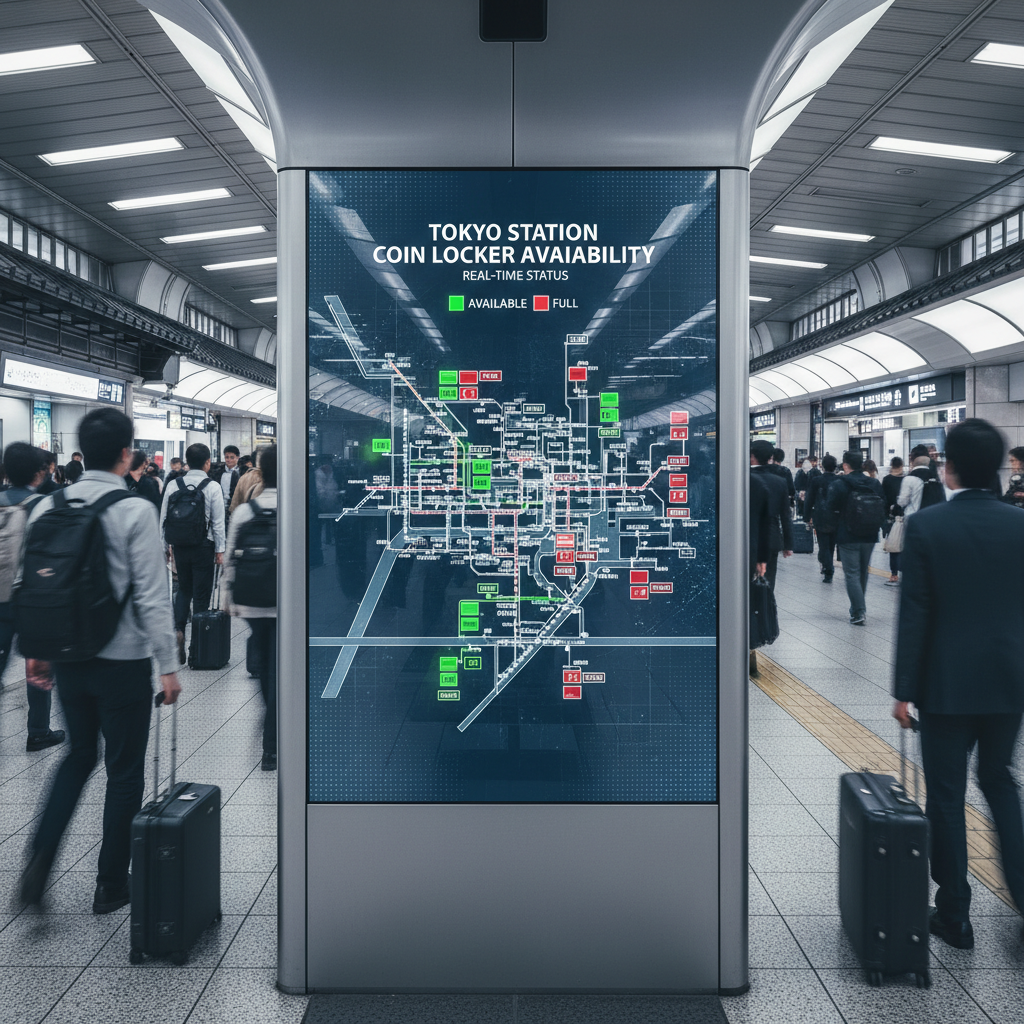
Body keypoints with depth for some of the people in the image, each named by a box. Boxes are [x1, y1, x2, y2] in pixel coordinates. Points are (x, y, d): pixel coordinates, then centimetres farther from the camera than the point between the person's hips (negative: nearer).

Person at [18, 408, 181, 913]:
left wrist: (36, 650, 16)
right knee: (124, 771, 10)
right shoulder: (135, 512, -15)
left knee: (78, 756, 25)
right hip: (123, 660, -5)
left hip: (67, 658, 5)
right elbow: (151, 596, -15)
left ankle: (39, 861, 14)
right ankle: (111, 885, 22)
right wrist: (167, 665, -8)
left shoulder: (47, 507, 0)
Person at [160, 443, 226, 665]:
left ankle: (178, 629, -4)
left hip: (179, 546, 3)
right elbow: (218, 521, -7)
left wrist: (167, 545, 14)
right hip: (204, 546, -3)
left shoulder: (173, 485, 1)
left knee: (183, 589, 19)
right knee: (201, 594, 5)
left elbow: (163, 518, 4)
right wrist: (220, 550, 1)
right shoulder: (212, 487, -8)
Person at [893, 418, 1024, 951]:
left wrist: (903, 689, -6)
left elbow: (914, 614, -12)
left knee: (947, 797, 9)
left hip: (946, 685, -4)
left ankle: (955, 916, 21)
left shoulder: (925, 526, -13)